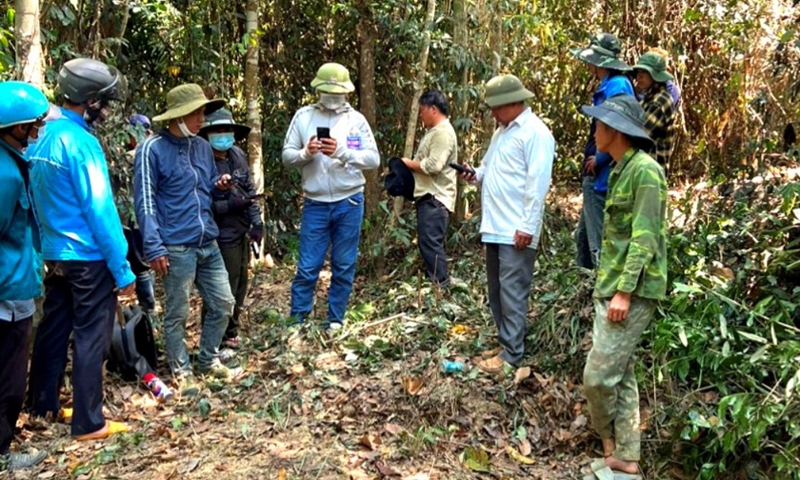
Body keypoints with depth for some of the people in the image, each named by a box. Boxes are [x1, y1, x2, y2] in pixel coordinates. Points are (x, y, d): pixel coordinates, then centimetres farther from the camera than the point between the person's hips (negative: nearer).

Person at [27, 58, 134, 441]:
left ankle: (43, 406, 32)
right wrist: (123, 269, -16)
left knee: (53, 329, 18)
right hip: (88, 256, -8)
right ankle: (89, 423, 9)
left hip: (53, 253, 8)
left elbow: (36, 199, 13)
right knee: (90, 338, 1)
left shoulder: (41, 137, 6)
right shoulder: (81, 142, -19)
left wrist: (43, 248, 20)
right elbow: (100, 209, -20)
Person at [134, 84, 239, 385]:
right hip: (176, 247, -7)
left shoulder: (203, 147, 11)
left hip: (208, 244, 7)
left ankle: (209, 360, 31)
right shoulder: (153, 149, -9)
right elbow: (145, 201, -12)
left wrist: (219, 185, -1)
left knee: (223, 304, 13)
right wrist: (154, 247, -17)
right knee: (177, 314, 6)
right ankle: (182, 371, 22)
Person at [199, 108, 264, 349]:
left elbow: (250, 190, 12)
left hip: (241, 233, 7)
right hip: (220, 237, -7)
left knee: (239, 286, 18)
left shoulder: (238, 156, 5)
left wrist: (257, 222, 4)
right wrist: (229, 205, -23)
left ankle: (230, 333, 35)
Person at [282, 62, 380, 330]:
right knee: (307, 267, 2)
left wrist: (341, 152, -22)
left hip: (349, 203, 0)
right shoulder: (303, 116, 2)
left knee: (344, 267, 9)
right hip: (315, 204, 0)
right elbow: (287, 157, 2)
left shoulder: (356, 119, -1)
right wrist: (305, 153, -18)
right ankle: (296, 321, 13)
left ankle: (335, 321, 21)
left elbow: (373, 159, -9)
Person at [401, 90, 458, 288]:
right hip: (428, 197, 11)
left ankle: (441, 287, -7)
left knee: (431, 244, -11)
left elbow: (433, 165, -23)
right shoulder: (435, 131, 19)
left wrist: (409, 163, -9)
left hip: (435, 199, -11)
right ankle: (434, 284, 21)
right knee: (427, 243, 14)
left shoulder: (443, 132, -14)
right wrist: (412, 164, 5)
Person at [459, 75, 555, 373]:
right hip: (494, 226, 10)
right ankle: (505, 342, 26)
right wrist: (476, 175, 5)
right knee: (497, 290, 15)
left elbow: (538, 183, -18)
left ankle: (512, 352, 3)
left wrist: (528, 226, -20)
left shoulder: (535, 133, -12)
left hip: (516, 230, -10)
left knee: (512, 291, -5)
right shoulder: (502, 131, 17)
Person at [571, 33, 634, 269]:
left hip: (602, 179, -11)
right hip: (596, 178, 11)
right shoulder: (608, 85, 13)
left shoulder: (616, 86, -18)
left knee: (599, 242, -3)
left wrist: (598, 160, -15)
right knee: (583, 236, 21)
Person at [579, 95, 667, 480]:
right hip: (612, 287, 10)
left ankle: (611, 447, 15)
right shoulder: (621, 170, 15)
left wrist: (625, 291, -22)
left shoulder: (645, 170, -14)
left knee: (599, 375, -7)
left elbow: (645, 237, -19)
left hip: (632, 292, -10)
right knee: (621, 376, 11)